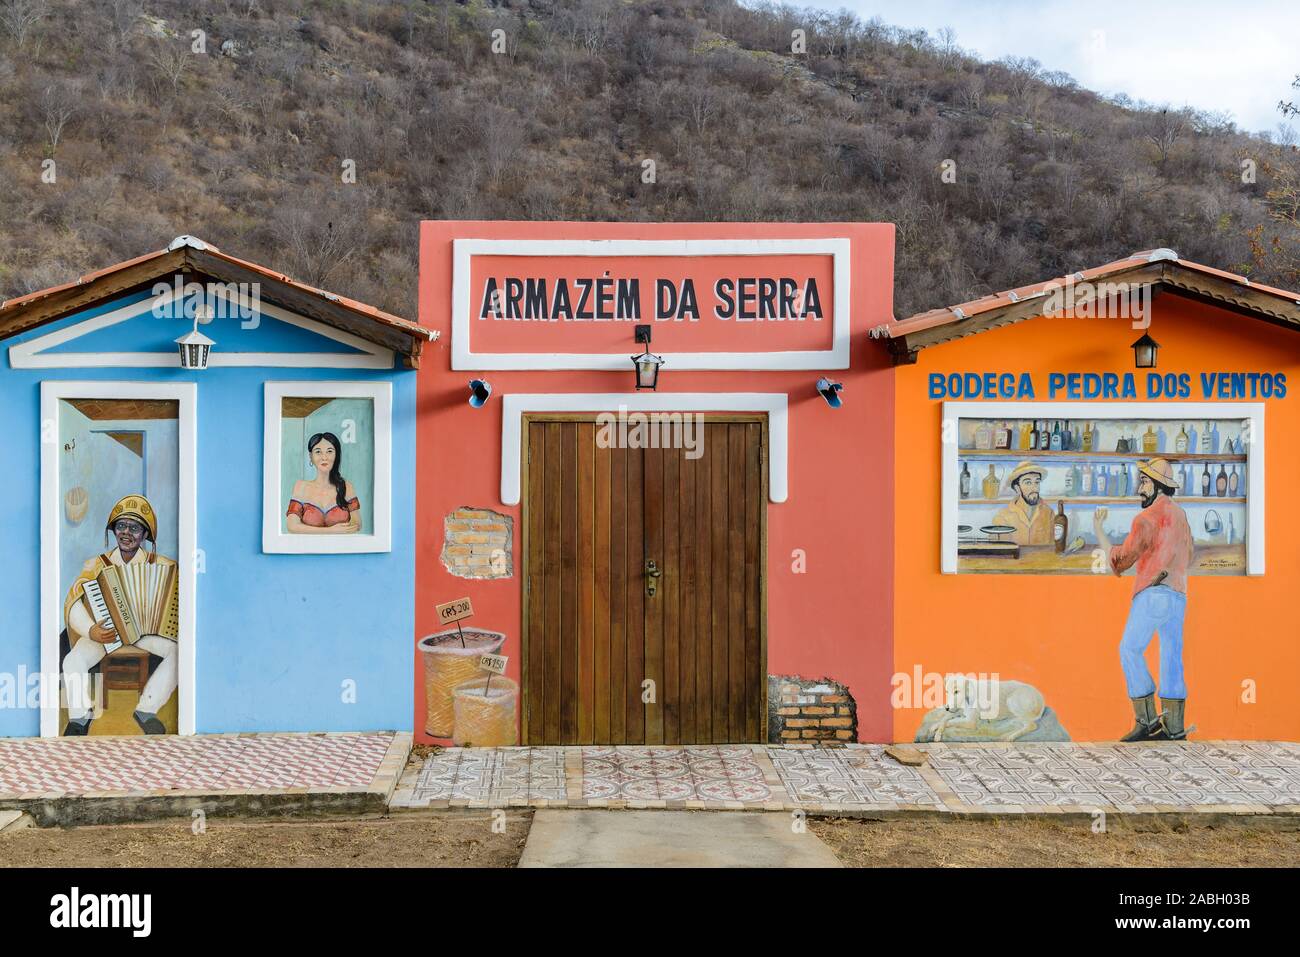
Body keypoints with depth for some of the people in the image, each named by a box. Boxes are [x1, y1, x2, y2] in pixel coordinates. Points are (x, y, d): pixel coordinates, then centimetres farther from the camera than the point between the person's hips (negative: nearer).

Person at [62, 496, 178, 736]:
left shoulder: (158, 565, 2)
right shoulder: (98, 564, 0)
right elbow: (73, 601, -10)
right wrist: (91, 631, -30)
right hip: (105, 630, 0)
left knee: (178, 650, -28)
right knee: (73, 662, -28)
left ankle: (146, 709, -17)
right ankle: (79, 717, -4)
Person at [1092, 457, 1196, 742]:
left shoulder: (1148, 516, -5)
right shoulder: (1181, 516, 19)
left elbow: (1122, 559, -6)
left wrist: (1098, 531, 2)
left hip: (1153, 593, -8)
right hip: (1178, 596, 8)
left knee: (1130, 650, -6)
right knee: (1172, 658, 6)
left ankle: (1147, 721, -12)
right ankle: (1174, 727, 2)